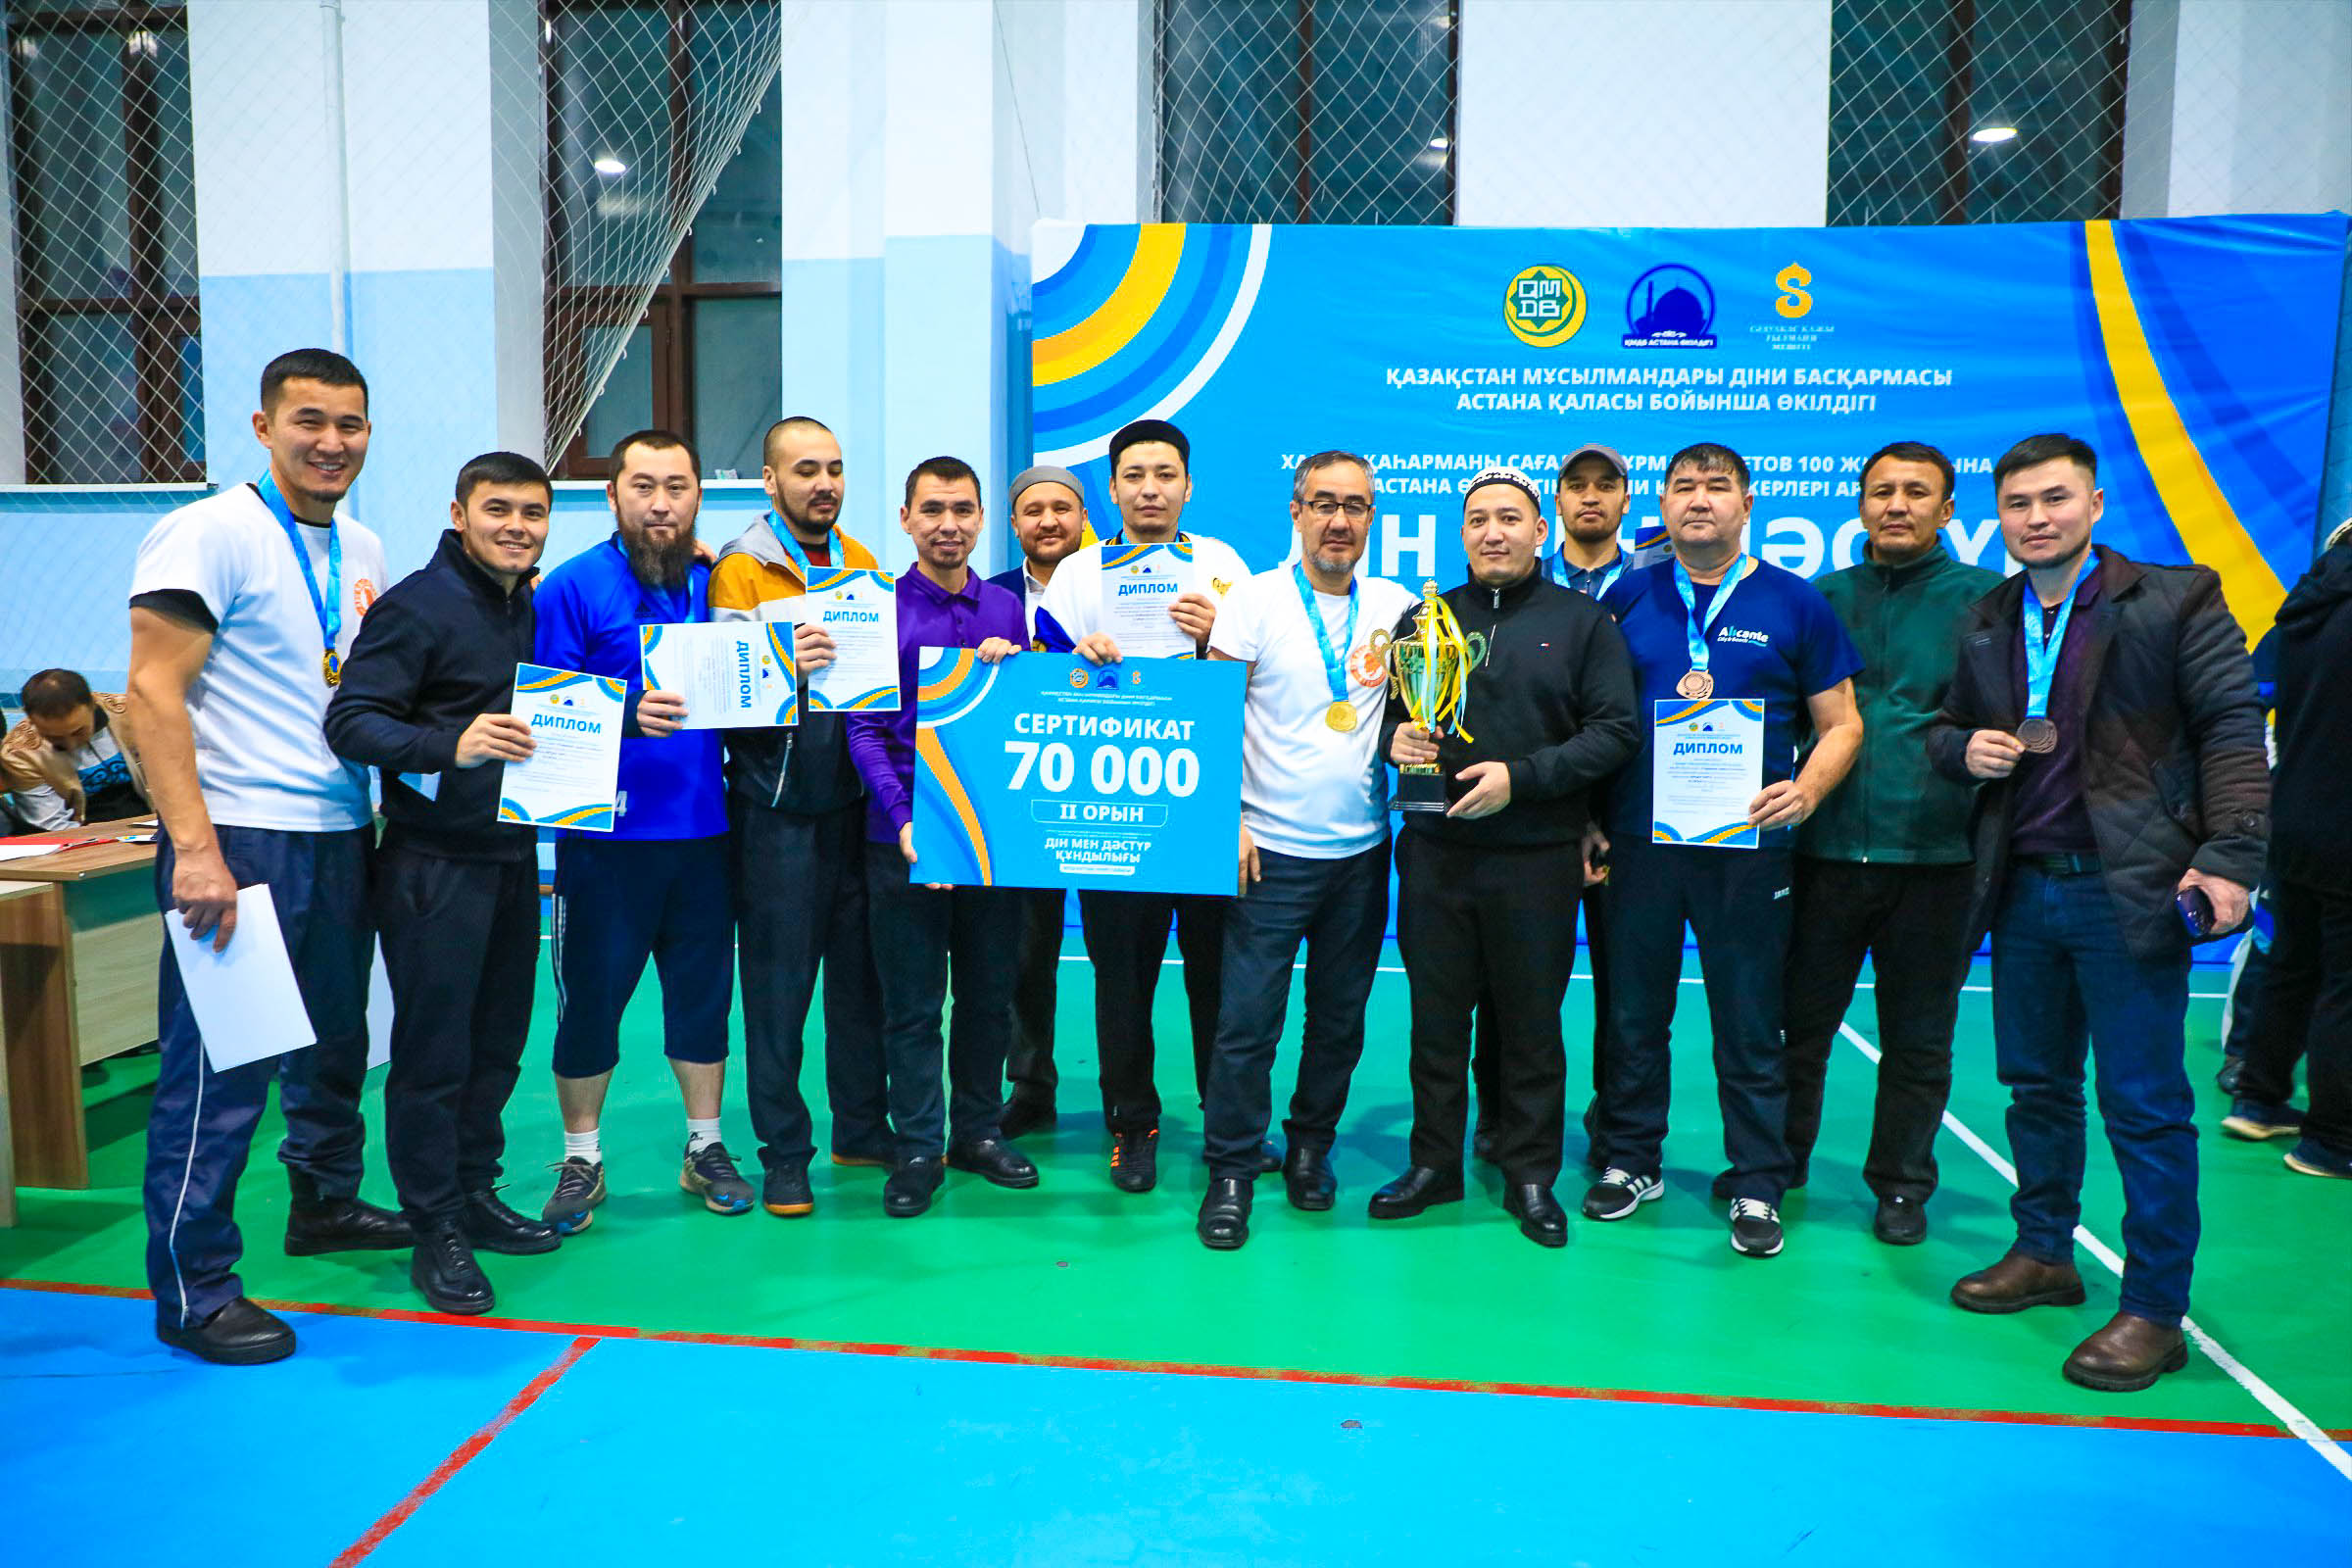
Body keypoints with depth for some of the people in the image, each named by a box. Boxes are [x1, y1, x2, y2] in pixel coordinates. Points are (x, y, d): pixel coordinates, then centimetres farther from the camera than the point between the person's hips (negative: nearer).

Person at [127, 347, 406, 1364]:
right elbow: (153, 694, -16)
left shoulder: (361, 553, 13)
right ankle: (192, 1290, 10)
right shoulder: (211, 533, -10)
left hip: (339, 837, 8)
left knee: (335, 1043, 19)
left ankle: (326, 1205, 38)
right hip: (240, 838, -7)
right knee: (218, 1069, -2)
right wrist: (194, 849, -23)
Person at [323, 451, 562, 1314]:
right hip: (434, 861, -7)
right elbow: (350, 722, -19)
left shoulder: (534, 608, 12)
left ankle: (475, 1194, 29)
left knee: (497, 1041, 15)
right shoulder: (415, 606, -11)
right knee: (433, 1048, 0)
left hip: (512, 853, 8)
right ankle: (435, 1230, 11)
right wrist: (451, 744, -33)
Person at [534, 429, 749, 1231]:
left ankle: (705, 1148, 26)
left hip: (702, 831, 4)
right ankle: (580, 1159, 22)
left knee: (703, 988, 12)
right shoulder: (572, 587, -4)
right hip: (605, 834, -4)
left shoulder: (717, 585, 10)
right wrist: (628, 714, -24)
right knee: (591, 995, 5)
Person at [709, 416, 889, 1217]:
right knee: (779, 979, 1)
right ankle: (783, 1154, 13)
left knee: (862, 968, 11)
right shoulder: (740, 568, -3)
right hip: (776, 807, -4)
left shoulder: (864, 563, 13)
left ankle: (862, 1128, 25)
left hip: (856, 798, 5)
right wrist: (783, 669, -29)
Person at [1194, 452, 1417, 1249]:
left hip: (1363, 852, 4)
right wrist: (1227, 819, -12)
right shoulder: (1256, 600, -3)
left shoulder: (1396, 606, 7)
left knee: (1340, 1017, 13)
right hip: (1273, 851, -3)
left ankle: (1311, 1147, 32)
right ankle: (1231, 1170, 13)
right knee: (1247, 1019, -2)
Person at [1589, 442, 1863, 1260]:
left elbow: (1841, 724, 5)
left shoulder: (1794, 604, 3)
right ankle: (1631, 1161, 26)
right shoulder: (1628, 597, 6)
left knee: (1749, 1025, 5)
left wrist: (1806, 792, -13)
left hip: (1747, 845, -1)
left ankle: (1758, 1187, 18)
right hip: (1638, 840, 2)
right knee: (1635, 1014, 10)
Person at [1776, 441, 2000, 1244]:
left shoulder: (1983, 598, 2)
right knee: (1799, 1019, 9)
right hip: (1826, 844, 2)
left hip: (1934, 853, -2)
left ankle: (1902, 1184, 26)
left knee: (1918, 1037, 9)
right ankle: (1777, 1163, 27)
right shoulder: (1823, 597, 10)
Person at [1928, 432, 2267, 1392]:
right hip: (2023, 890, 5)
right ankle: (2044, 1256, 30)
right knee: (2036, 1085, 15)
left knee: (2146, 1105, -1)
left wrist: (2228, 858, -18)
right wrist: (1965, 748, -3)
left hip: (2129, 890, -5)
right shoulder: (1986, 622, 12)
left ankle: (2155, 1312, 9)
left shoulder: (2174, 601, -3)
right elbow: (1948, 730, 21)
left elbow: (2231, 730, -8)